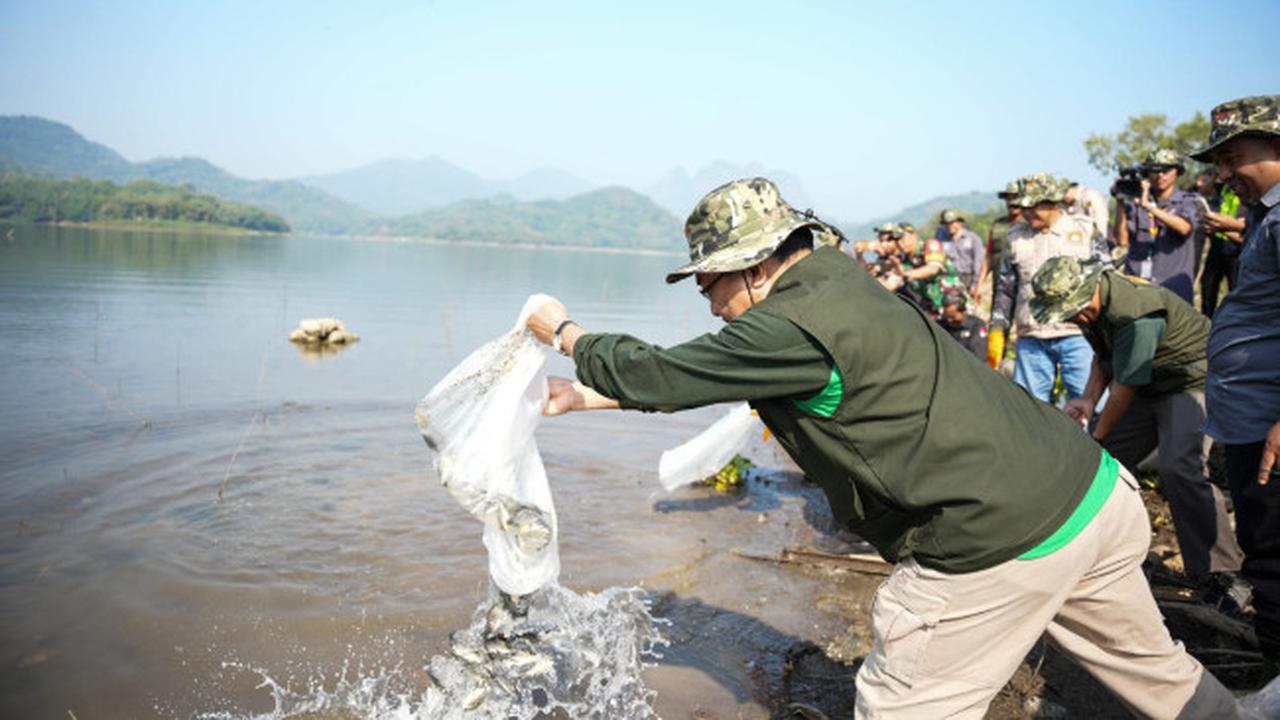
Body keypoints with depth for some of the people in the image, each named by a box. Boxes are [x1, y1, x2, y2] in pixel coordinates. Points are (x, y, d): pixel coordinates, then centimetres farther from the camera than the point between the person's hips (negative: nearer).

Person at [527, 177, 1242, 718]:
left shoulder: (795, 329, -19)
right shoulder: (837, 283, 10)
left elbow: (657, 373, -12)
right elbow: (694, 375, 16)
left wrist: (565, 330, 6)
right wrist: (587, 395, 19)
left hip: (1002, 544, -9)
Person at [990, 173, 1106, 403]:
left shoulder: (1085, 231, 7)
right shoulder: (1017, 240, 13)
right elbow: (1005, 290, 16)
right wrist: (996, 329, 8)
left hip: (1077, 334, -2)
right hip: (1031, 338, 3)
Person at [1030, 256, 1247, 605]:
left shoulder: (1134, 311, -32)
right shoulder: (1090, 306, -3)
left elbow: (1125, 388, -25)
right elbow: (1104, 356, 13)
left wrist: (1097, 436, -11)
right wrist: (1088, 399, -3)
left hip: (1192, 382, -9)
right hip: (1147, 387, 9)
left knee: (1180, 469, -27)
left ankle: (1222, 576, -16)